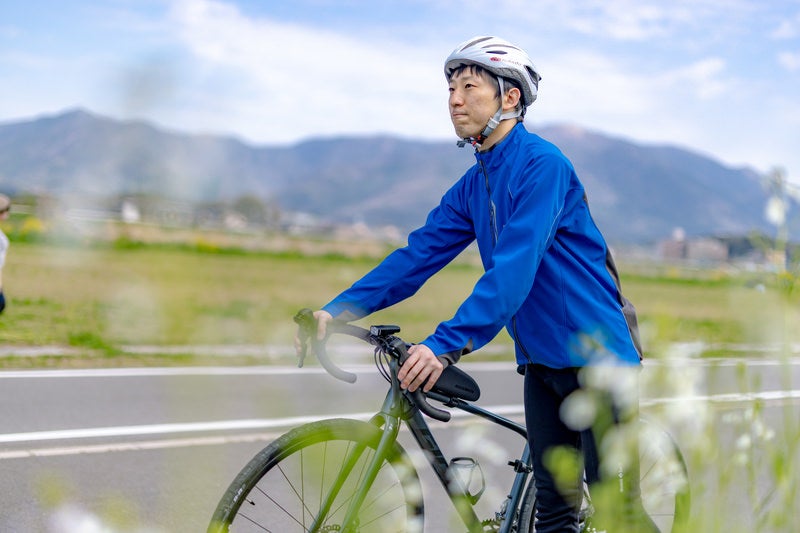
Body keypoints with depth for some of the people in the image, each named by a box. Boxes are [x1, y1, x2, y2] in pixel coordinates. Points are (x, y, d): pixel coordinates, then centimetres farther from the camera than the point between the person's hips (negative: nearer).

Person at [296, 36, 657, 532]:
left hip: (595, 350, -7)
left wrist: (446, 343, -36)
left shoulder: (543, 164, -16)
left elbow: (513, 270, -27)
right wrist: (337, 310, -5)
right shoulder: (473, 186, 9)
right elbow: (418, 255, 6)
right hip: (542, 357, 7)